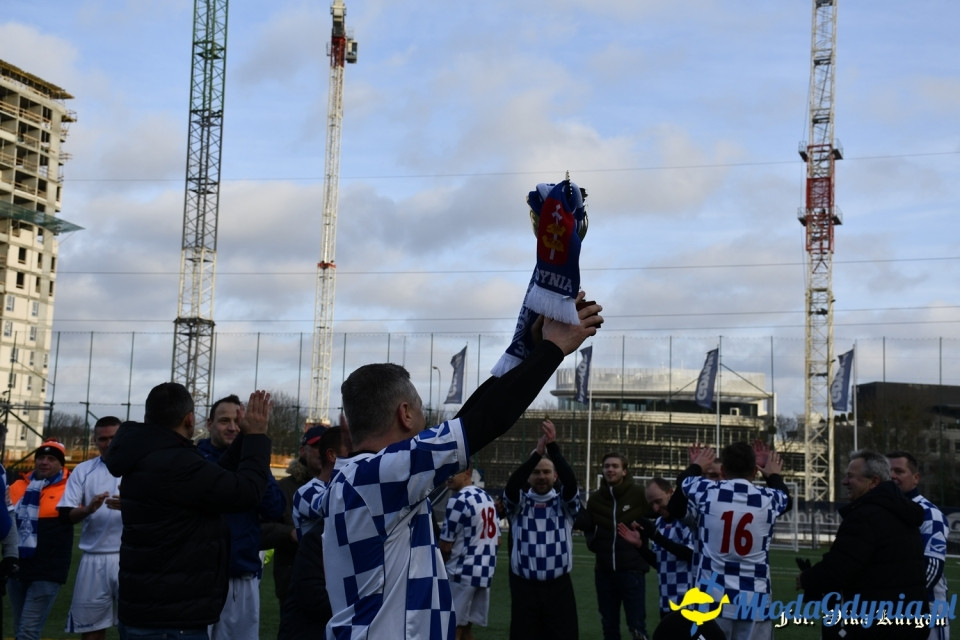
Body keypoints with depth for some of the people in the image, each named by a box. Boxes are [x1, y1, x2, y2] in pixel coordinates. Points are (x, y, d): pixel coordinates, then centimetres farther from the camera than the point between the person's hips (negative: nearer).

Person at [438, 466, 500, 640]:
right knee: (466, 626, 14)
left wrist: (438, 562, 7)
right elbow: (497, 538, 17)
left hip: (462, 572, -8)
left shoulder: (459, 500, -14)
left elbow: (445, 545, -11)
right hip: (485, 570, 8)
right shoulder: (487, 497, 12)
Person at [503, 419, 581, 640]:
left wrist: (553, 447, -29)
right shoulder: (518, 502, 5)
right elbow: (512, 484, -16)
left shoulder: (565, 503, 5)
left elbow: (570, 481, -15)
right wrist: (537, 452, -30)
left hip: (559, 587, 0)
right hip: (525, 587, 0)